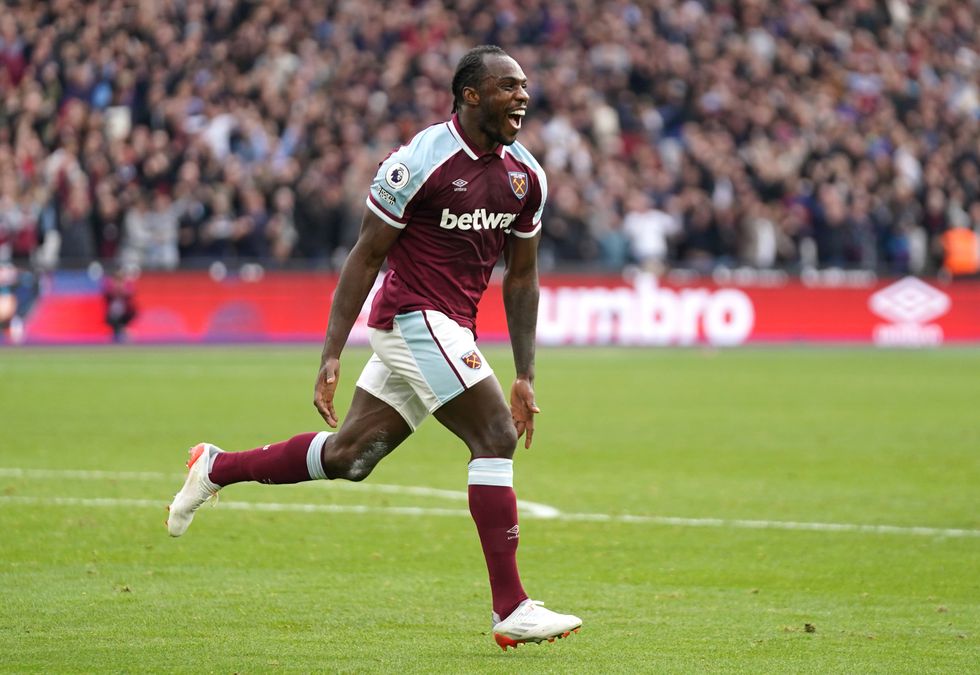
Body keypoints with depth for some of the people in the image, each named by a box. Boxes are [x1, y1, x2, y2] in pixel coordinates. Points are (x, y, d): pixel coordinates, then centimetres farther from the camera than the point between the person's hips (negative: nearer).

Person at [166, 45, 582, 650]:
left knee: (348, 455, 12)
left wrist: (526, 377, 12)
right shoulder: (419, 163, -15)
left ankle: (216, 467, 31)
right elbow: (365, 259, -9)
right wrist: (332, 354, -11)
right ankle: (512, 611, -16)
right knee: (495, 435, -17)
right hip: (415, 319, -8)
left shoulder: (527, 175, 6)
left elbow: (522, 277, 15)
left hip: (452, 328, 8)